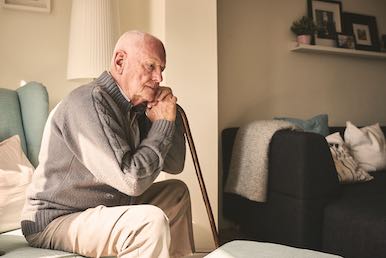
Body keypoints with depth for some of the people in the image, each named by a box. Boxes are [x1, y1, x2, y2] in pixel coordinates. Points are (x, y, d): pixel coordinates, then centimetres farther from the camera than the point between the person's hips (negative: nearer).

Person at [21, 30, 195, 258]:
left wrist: (170, 115, -7)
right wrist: (163, 124, -16)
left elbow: (175, 165, 7)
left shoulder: (138, 107, 4)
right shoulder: (89, 102, -22)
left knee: (177, 192, 15)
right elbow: (132, 180, -28)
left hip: (107, 207, 9)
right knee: (151, 221, -30)